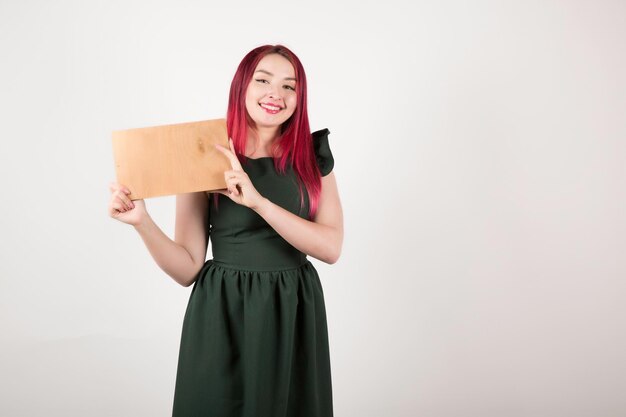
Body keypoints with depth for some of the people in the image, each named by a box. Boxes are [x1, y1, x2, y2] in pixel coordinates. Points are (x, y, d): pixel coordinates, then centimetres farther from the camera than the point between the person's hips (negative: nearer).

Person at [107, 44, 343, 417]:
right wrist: (141, 221, -21)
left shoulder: (313, 154, 1)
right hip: (223, 317, -2)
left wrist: (259, 202, -21)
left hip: (294, 314, 2)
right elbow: (188, 269, -5)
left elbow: (331, 247, -11)